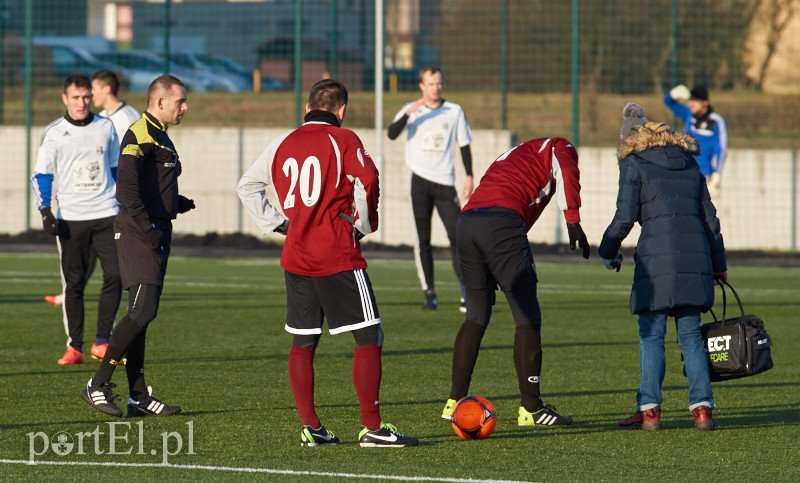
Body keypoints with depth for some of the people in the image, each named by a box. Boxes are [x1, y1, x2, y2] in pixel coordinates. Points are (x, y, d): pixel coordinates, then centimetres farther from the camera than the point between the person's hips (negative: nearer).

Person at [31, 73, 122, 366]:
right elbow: (41, 175, 4)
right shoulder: (54, 133, 2)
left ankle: (102, 342, -1)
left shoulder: (105, 128, 8)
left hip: (106, 215, 1)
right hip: (71, 219, -1)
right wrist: (45, 211, -7)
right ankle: (74, 347, 6)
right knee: (73, 283, 1)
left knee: (115, 275, -10)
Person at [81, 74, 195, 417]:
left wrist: (179, 203, 11)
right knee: (143, 309, -16)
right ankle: (98, 385, -11)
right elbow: (127, 192, -22)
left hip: (155, 235, 10)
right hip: (137, 234, -10)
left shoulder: (159, 137, 20)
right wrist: (148, 230, -23)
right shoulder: (139, 135, -12)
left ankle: (139, 398, 10)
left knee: (141, 314, 9)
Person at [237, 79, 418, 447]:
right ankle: (372, 427, -7)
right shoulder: (343, 141, -5)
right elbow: (366, 183, -17)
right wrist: (363, 225, -1)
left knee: (302, 343, 12)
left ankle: (310, 427, 10)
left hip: (296, 257, 6)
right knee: (368, 337, -2)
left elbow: (247, 186, 17)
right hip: (338, 257, -6)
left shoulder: (283, 144, 11)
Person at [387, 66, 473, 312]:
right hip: (420, 181, 0)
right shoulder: (411, 110, 4)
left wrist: (469, 176, 1)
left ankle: (467, 294, -8)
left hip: (445, 183, 0)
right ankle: (429, 293, 5)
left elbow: (464, 145, 10)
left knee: (458, 237, -8)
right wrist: (409, 113, -26)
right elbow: (392, 133, -12)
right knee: (423, 239, 0)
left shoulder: (454, 111, 6)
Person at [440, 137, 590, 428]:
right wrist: (573, 222, -12)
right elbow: (566, 174, -6)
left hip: (466, 221, 7)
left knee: (477, 315, 18)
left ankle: (455, 402, 18)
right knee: (528, 318, 0)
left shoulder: (511, 156, 38)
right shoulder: (560, 149, 18)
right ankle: (531, 408, -1)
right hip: (501, 222, -7)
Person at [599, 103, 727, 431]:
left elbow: (625, 217, -3)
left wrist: (608, 251, 13)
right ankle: (702, 406, 0)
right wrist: (718, 265, 27)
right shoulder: (689, 164, 19)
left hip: (657, 257, -5)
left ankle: (649, 409, -4)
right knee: (691, 335, 9)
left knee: (651, 336, 1)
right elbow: (709, 217, 19)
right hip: (696, 256, 5)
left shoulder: (634, 164, 4)